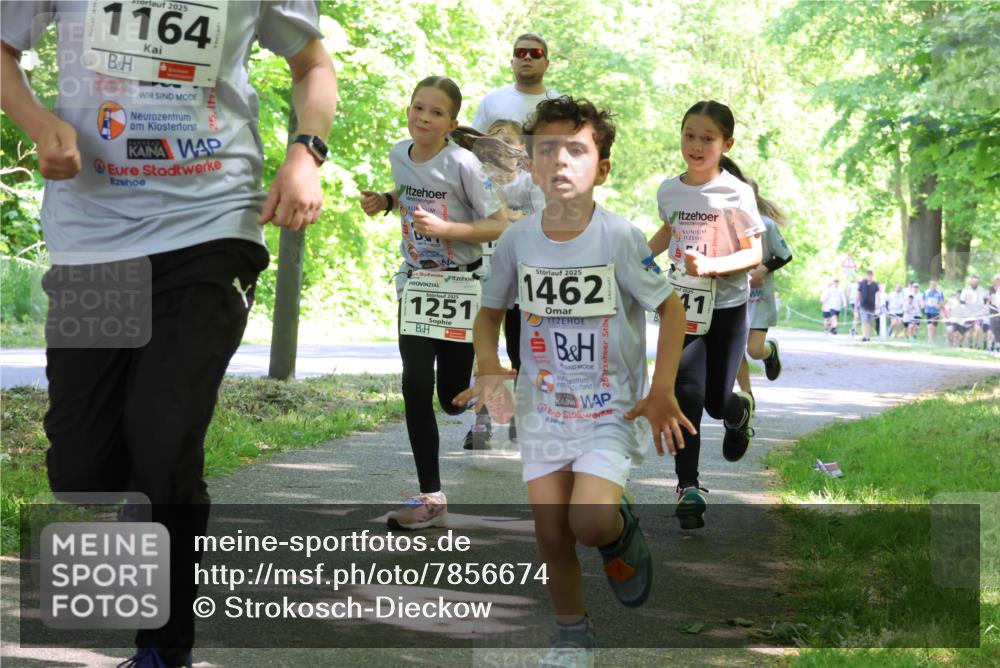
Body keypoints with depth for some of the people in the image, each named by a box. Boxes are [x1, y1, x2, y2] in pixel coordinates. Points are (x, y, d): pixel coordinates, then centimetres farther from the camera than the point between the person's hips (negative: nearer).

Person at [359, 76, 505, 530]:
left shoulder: (462, 164, -18)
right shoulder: (399, 155, 0)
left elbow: (499, 227, -16)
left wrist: (445, 228, -28)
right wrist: (384, 201, 3)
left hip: (460, 284, -4)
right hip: (415, 281, 4)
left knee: (452, 399, 2)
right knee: (415, 386, -7)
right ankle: (430, 497, -1)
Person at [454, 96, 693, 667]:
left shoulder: (619, 237, -17)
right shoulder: (518, 239, -5)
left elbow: (671, 307, -8)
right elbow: (491, 311, 10)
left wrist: (662, 392, -13)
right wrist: (489, 368, -9)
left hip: (613, 410, -4)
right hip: (543, 409, 4)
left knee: (591, 520, -21)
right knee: (551, 532, 6)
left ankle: (622, 531, 17)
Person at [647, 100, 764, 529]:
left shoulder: (735, 193, -12)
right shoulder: (669, 191, 2)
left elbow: (753, 254, -12)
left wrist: (712, 265, -27)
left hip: (726, 307, -2)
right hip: (682, 305, 3)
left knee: (716, 402, 4)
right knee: (686, 393, -10)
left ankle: (740, 410, 43)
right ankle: (688, 487, -2)